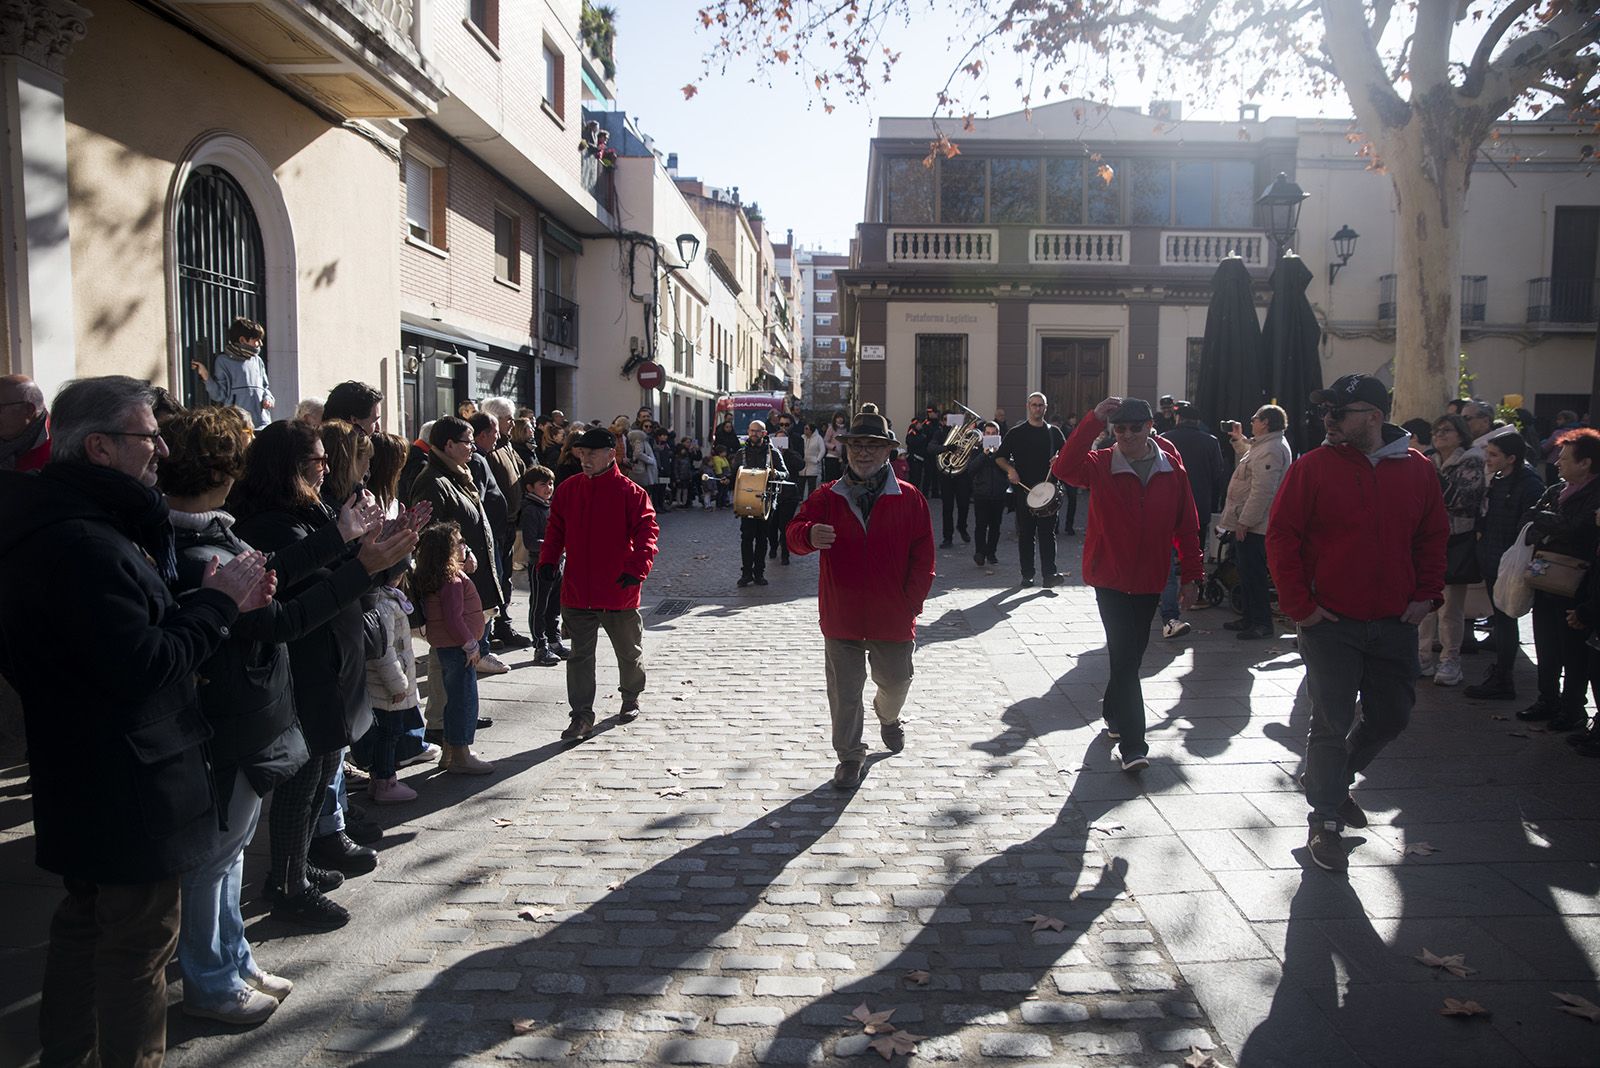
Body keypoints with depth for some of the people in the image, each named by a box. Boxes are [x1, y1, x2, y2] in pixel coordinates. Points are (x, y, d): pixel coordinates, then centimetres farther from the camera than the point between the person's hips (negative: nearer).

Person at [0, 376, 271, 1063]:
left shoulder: (60, 525, 8)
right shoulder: (86, 544, -26)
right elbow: (144, 665, -29)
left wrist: (216, 599, -3)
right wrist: (220, 602, -17)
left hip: (81, 783, 11)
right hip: (126, 792, -11)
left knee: (84, 926, 24)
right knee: (138, 944, 4)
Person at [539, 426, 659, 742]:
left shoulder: (631, 493, -10)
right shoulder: (567, 490, 3)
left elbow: (647, 532, -15)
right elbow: (555, 530, 10)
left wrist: (637, 568, -27)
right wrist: (548, 561, -4)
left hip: (619, 592, -2)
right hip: (577, 592, 2)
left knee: (630, 652, 16)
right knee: (580, 655, 5)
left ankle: (631, 699, 41)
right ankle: (582, 716, 13)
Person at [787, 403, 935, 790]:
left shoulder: (909, 498, -2)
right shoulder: (827, 497, 0)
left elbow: (923, 556, 0)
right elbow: (794, 534, -9)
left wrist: (912, 602, -7)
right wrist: (809, 534, -33)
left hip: (893, 617, 0)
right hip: (841, 617, 0)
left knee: (895, 681, 17)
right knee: (844, 692, 6)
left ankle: (888, 717, 51)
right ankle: (849, 755, 24)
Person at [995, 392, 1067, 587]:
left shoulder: (1054, 432, 13)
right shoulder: (1016, 433, 6)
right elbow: (999, 457, 8)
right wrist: (1010, 470, -10)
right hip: (1024, 489, -1)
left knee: (1048, 532, -6)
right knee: (1026, 533, 4)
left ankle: (1049, 573, -7)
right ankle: (1027, 575, 10)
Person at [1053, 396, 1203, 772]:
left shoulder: (1172, 469, -1)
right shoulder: (1100, 465, -7)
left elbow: (1187, 525, 4)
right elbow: (1064, 469, -29)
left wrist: (1191, 575, 4)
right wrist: (1093, 421, -33)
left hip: (1149, 579, 4)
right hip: (1110, 576, -3)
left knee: (1132, 653, 17)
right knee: (1125, 656, -9)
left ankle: (1113, 711, 42)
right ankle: (1133, 745, -6)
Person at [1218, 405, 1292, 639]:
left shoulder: (1270, 450, -20)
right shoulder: (1263, 446, 14)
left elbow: (1262, 491, -26)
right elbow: (1249, 454, 40)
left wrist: (1245, 521, -24)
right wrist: (1238, 439, 30)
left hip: (1253, 526, -11)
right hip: (1249, 522, 11)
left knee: (1252, 574, -4)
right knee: (1247, 572, 18)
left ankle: (1262, 624, 3)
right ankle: (1250, 617, 28)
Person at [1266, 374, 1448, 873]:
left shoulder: (1417, 470, 3)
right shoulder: (1312, 467, -7)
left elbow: (1433, 536, 13)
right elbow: (1281, 538, -7)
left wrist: (1427, 593, 3)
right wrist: (1299, 604, -11)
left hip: (1395, 624, 4)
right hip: (1331, 623, -4)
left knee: (1391, 716, 15)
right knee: (1333, 723, -1)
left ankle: (1328, 779, 38)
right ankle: (1325, 822, 14)